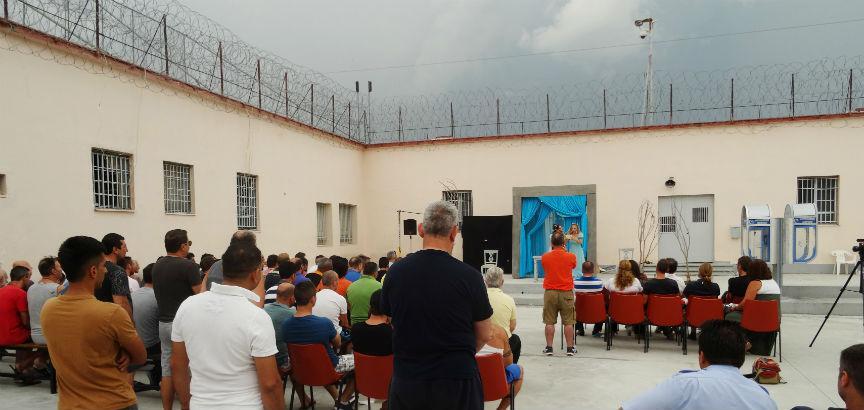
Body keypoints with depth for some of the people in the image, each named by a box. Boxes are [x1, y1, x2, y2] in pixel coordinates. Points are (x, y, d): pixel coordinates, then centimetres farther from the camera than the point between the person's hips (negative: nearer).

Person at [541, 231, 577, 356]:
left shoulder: (545, 257, -3)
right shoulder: (571, 257, -6)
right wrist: (564, 250, 26)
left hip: (550, 292, 1)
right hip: (566, 293, -1)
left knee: (549, 322, 5)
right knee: (568, 322, 6)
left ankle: (549, 348, 7)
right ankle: (570, 348, 9)